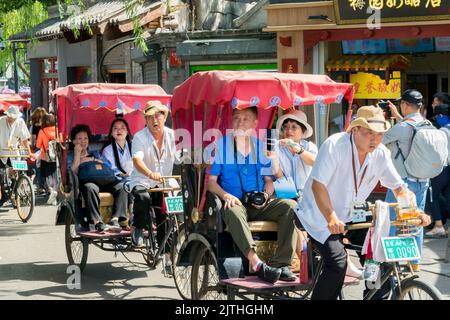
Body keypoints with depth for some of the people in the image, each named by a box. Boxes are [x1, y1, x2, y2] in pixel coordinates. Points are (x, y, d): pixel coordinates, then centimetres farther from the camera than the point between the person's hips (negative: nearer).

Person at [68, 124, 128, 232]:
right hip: (84, 182, -4)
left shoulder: (95, 154, 33)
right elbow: (73, 173, 2)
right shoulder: (70, 156, 22)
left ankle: (115, 220, -39)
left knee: (121, 186, -28)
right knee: (90, 187, -42)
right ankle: (97, 222, -50)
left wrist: (92, 160, 6)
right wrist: (77, 154, 5)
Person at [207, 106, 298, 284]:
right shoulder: (220, 145, 5)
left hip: (259, 205, 4)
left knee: (290, 206, -23)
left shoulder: (261, 146, 14)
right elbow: (211, 180, 2)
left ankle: (280, 263, -30)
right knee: (232, 211, -39)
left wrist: (266, 195, -5)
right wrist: (225, 195, -17)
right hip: (235, 202, -3)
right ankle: (258, 265, -51)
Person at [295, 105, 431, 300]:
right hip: (320, 215, -6)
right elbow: (318, 184, -27)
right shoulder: (335, 145, -21)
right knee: (338, 262, -25)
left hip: (351, 216, 6)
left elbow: (398, 187, 6)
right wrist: (331, 218, -37)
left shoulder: (381, 154, -3)